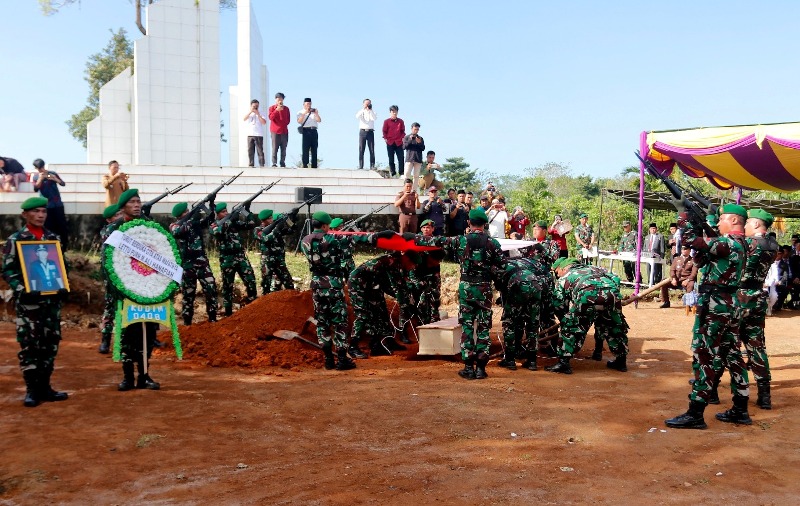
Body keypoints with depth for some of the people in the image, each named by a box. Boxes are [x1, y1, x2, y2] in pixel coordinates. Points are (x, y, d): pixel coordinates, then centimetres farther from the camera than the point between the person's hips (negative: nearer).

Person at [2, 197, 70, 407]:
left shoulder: (54, 238, 11)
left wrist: (63, 287, -1)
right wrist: (22, 291, -18)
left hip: (52, 298, 4)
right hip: (28, 300, -4)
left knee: (51, 343, 6)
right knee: (29, 344, -2)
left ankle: (44, 386, 16)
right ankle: (32, 389, 5)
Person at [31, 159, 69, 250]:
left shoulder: (52, 174, 4)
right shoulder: (36, 176, 3)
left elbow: (63, 183, 2)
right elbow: (35, 188, -9)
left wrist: (55, 179, -16)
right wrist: (40, 179, -18)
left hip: (58, 204, 1)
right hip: (46, 206, -1)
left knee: (62, 226, 1)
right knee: (48, 228, 0)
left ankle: (64, 247, 9)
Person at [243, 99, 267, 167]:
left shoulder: (260, 113, 7)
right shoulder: (248, 113, 14)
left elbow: (264, 122, -7)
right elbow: (244, 119, -4)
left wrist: (258, 114, -12)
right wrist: (250, 111, -11)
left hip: (259, 135, -3)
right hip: (250, 135, 3)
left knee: (260, 151, -7)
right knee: (250, 151, 2)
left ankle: (261, 165, -8)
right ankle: (251, 164, 6)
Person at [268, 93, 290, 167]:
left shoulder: (286, 108, 15)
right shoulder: (272, 108, 6)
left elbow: (288, 119, 17)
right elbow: (270, 117, -7)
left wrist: (284, 124, 2)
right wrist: (277, 110, -15)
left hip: (284, 131, 3)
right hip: (275, 131, -3)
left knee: (283, 148, 0)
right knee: (275, 148, -8)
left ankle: (283, 163, 3)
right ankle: (274, 163, -10)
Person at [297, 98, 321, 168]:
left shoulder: (314, 112, 20)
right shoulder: (300, 113, 11)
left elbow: (319, 121, 8)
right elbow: (299, 121, -7)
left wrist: (316, 114, -9)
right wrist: (304, 113, -14)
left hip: (314, 131, 3)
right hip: (306, 130, -3)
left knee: (314, 149, 1)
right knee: (305, 148, -9)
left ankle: (314, 166, 2)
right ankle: (305, 165, -8)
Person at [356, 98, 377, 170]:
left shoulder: (372, 112, 13)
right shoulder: (361, 111, 12)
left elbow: (375, 118, -9)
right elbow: (357, 117, -11)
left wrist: (370, 110, -14)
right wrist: (363, 109, -16)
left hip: (370, 132, 0)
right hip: (362, 131, 0)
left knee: (372, 150, -4)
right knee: (361, 149, -4)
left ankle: (372, 166, -4)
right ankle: (360, 166, -5)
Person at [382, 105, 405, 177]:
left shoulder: (400, 121, 8)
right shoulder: (386, 121, 4)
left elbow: (403, 131, 11)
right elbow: (384, 131, 6)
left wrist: (402, 138, -1)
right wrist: (386, 139, -4)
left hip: (399, 143, 1)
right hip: (390, 143, -1)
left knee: (401, 158, -6)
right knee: (391, 159, 2)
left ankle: (401, 173, -3)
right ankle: (393, 173, 6)